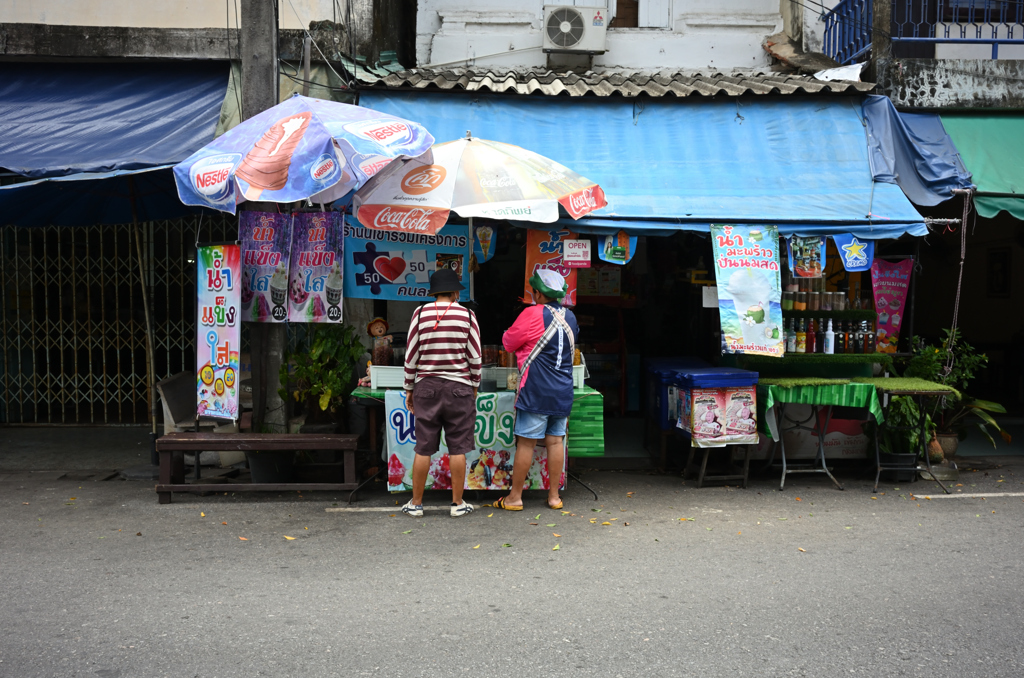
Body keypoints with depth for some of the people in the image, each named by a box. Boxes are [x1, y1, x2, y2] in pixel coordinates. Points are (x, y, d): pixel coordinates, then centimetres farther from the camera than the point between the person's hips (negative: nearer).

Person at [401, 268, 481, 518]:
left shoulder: (421, 313, 0)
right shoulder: (467, 315, -1)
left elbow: (411, 354, 1)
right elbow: (474, 357, -1)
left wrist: (409, 388, 9)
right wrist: (474, 386, 12)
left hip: (426, 385, 1)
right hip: (458, 387, -1)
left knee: (423, 448, 5)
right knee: (457, 448, 5)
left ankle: (416, 503, 13)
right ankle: (458, 503, 10)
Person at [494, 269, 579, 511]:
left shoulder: (533, 314, -9)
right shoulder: (570, 317, 10)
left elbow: (508, 343, -1)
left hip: (536, 391, -6)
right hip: (563, 391, 6)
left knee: (526, 443, -1)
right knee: (556, 441, 9)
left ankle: (514, 497, 5)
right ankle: (554, 496, 13)